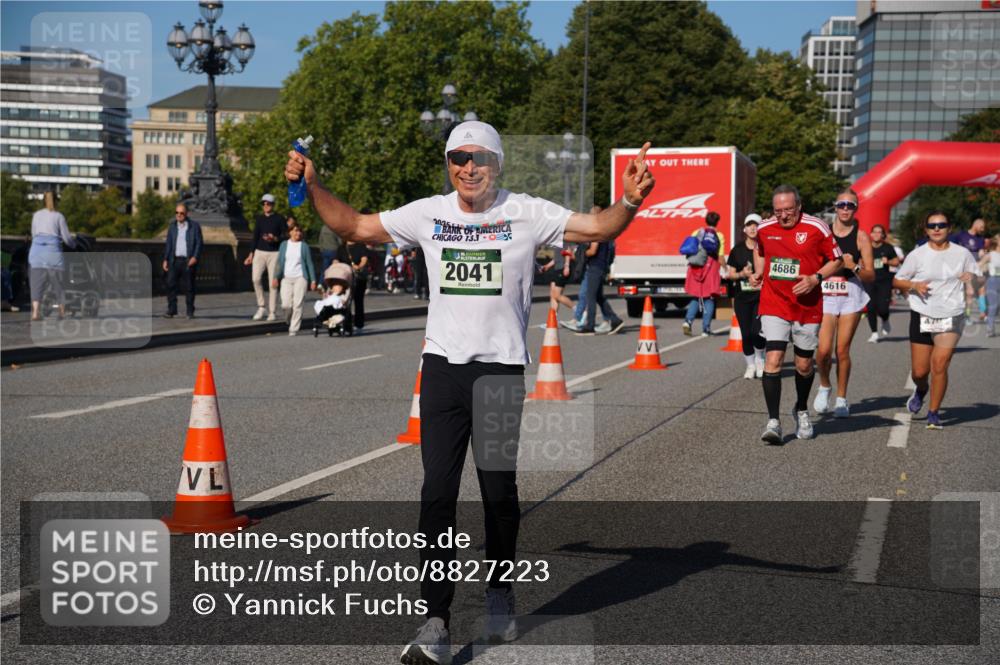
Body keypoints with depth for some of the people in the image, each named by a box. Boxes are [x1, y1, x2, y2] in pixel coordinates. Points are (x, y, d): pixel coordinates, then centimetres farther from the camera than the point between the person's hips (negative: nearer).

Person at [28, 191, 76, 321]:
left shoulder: (36, 215, 12)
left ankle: (35, 312, -15)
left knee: (37, 282, -1)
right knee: (58, 282, 9)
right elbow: (66, 237, 3)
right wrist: (73, 243, 25)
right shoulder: (59, 216, 2)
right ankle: (62, 312, 17)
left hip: (36, 248, 2)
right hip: (53, 250, -2)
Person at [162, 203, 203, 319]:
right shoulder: (172, 226, 13)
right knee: (171, 285, -5)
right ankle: (171, 310, 0)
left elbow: (199, 243, -1)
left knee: (189, 287, 0)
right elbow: (168, 243, 14)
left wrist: (195, 257, -13)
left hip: (188, 261, -3)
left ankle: (190, 312, 8)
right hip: (174, 260, 3)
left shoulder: (195, 226, 2)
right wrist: (165, 259, 8)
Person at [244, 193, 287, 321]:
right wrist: (251, 254, 11)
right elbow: (255, 236, 15)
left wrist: (275, 238, -20)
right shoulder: (259, 218, 12)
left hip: (274, 253, -3)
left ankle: (272, 312, 3)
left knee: (273, 283, -3)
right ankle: (261, 307, 2)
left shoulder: (279, 219, 1)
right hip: (260, 252, 3)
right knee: (255, 278, -13)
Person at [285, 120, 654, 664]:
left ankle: (499, 594, 33)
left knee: (499, 491, 9)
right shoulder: (428, 214, 6)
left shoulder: (527, 213, -2)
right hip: (443, 368, 2)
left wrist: (630, 200, -24)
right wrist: (311, 186, 2)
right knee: (437, 492, -5)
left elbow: (600, 228, -5)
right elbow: (353, 226, 12)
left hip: (502, 370, -1)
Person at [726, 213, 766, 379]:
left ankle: (760, 361, 13)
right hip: (742, 298, 2)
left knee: (757, 331, -15)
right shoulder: (737, 250, 8)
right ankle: (750, 365, 21)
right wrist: (742, 274, -10)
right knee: (746, 334, 2)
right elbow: (731, 274, 10)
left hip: (761, 297, -2)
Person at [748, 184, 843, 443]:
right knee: (773, 360, -15)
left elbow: (836, 261, 1)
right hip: (773, 305, 1)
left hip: (807, 307, -1)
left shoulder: (816, 228, -8)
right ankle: (773, 421, -13)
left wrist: (815, 278, -15)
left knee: (804, 365, 11)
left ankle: (802, 410, 37)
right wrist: (758, 273, 6)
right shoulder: (764, 229, 1)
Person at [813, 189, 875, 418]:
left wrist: (854, 267, -15)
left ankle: (841, 399, 15)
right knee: (823, 350, -11)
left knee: (842, 350, 0)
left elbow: (871, 276, 2)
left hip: (851, 295, 0)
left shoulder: (861, 237, 2)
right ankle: (824, 387, 18)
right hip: (825, 295, 0)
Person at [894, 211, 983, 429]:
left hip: (951, 317, -1)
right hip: (922, 317, 1)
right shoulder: (917, 255, 0)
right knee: (919, 372, 3)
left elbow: (979, 279, 13)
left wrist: (972, 278, -11)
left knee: (939, 366, -13)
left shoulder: (962, 254, 2)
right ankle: (921, 390, 40)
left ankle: (933, 412, 3)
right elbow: (896, 281, 6)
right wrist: (913, 285, -14)